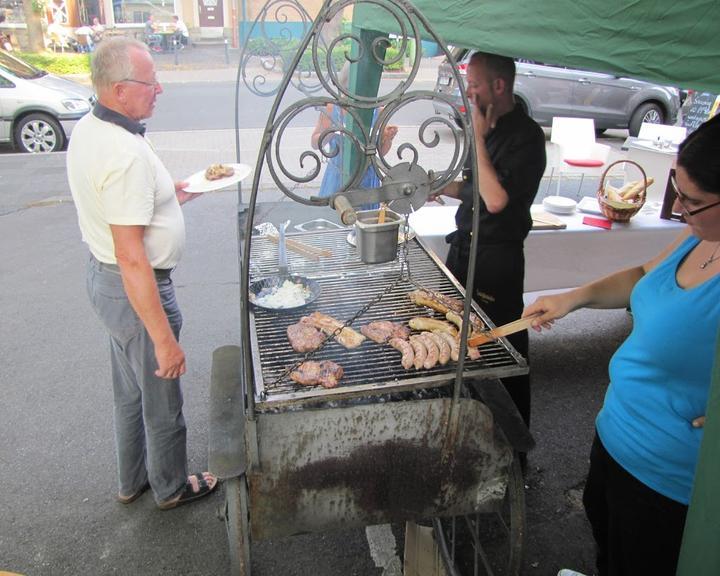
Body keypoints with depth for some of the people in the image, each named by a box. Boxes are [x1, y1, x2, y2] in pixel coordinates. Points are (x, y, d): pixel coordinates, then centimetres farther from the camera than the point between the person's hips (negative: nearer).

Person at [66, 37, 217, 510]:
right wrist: (165, 339, -26)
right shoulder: (126, 155, -29)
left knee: (130, 391, 26)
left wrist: (164, 196, 13)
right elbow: (132, 259, -31)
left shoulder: (88, 130, 2)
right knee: (162, 400, 13)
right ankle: (171, 487, 37)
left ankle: (133, 480, 46)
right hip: (136, 291, -10)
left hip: (103, 277, 10)